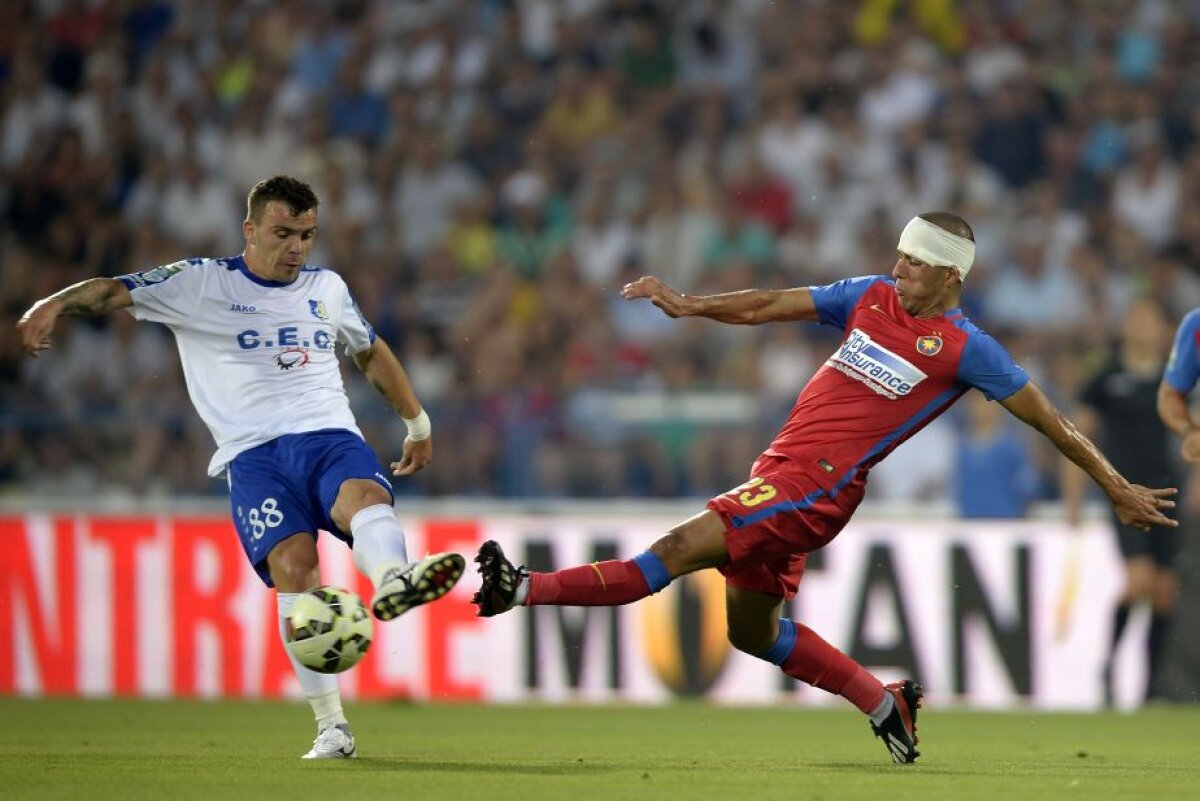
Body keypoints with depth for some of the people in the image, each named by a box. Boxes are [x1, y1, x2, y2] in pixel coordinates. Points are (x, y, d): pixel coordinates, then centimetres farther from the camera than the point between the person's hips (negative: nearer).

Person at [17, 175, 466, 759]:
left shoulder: (327, 289, 21)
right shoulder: (201, 284, 9)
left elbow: (371, 353, 38)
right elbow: (113, 291, 1)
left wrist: (417, 423, 42)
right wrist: (54, 305, -19)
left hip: (330, 435, 2)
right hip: (254, 450, -2)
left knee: (366, 494, -34)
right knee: (293, 563, -25)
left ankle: (394, 581, -69)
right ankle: (331, 727, -24)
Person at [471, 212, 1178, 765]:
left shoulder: (966, 349, -5)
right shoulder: (872, 297, 13)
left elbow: (1050, 420, 1)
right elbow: (769, 306, 16)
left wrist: (1118, 488, 2)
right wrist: (690, 304, 2)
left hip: (817, 486, -8)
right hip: (779, 467, 8)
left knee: (683, 549, -19)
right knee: (752, 631, 17)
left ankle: (524, 590, -25)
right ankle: (885, 703, 29)